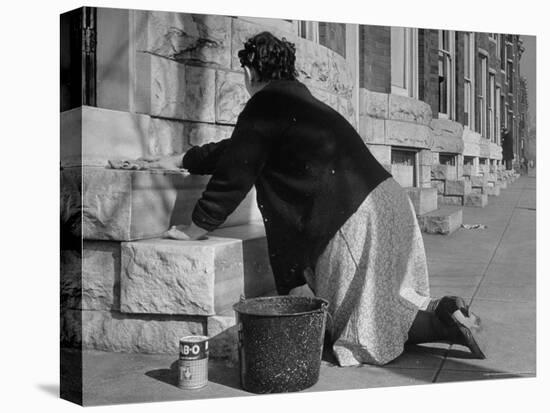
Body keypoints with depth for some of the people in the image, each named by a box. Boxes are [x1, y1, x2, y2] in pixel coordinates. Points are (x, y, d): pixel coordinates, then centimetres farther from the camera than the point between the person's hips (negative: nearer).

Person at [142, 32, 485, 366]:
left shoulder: (264, 105, -7)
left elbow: (234, 175, -5)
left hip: (354, 218, -9)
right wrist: (180, 160, 40)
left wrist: (193, 231, 7)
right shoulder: (296, 98, 21)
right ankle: (442, 311, 5)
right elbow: (234, 149, 31)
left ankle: (442, 322, -6)